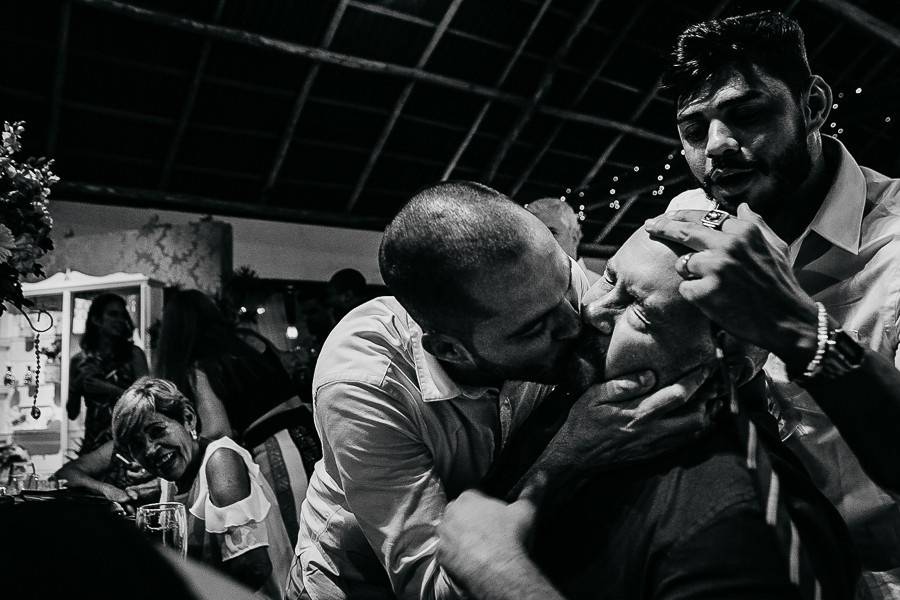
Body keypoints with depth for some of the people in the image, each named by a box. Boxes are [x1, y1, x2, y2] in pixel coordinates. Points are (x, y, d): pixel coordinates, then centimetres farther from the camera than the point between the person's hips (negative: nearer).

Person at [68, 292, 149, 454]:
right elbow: (72, 414, 10)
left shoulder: (133, 354, 1)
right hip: (93, 440, 2)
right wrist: (76, 385, -6)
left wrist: (108, 389, -14)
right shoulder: (80, 361, 6)